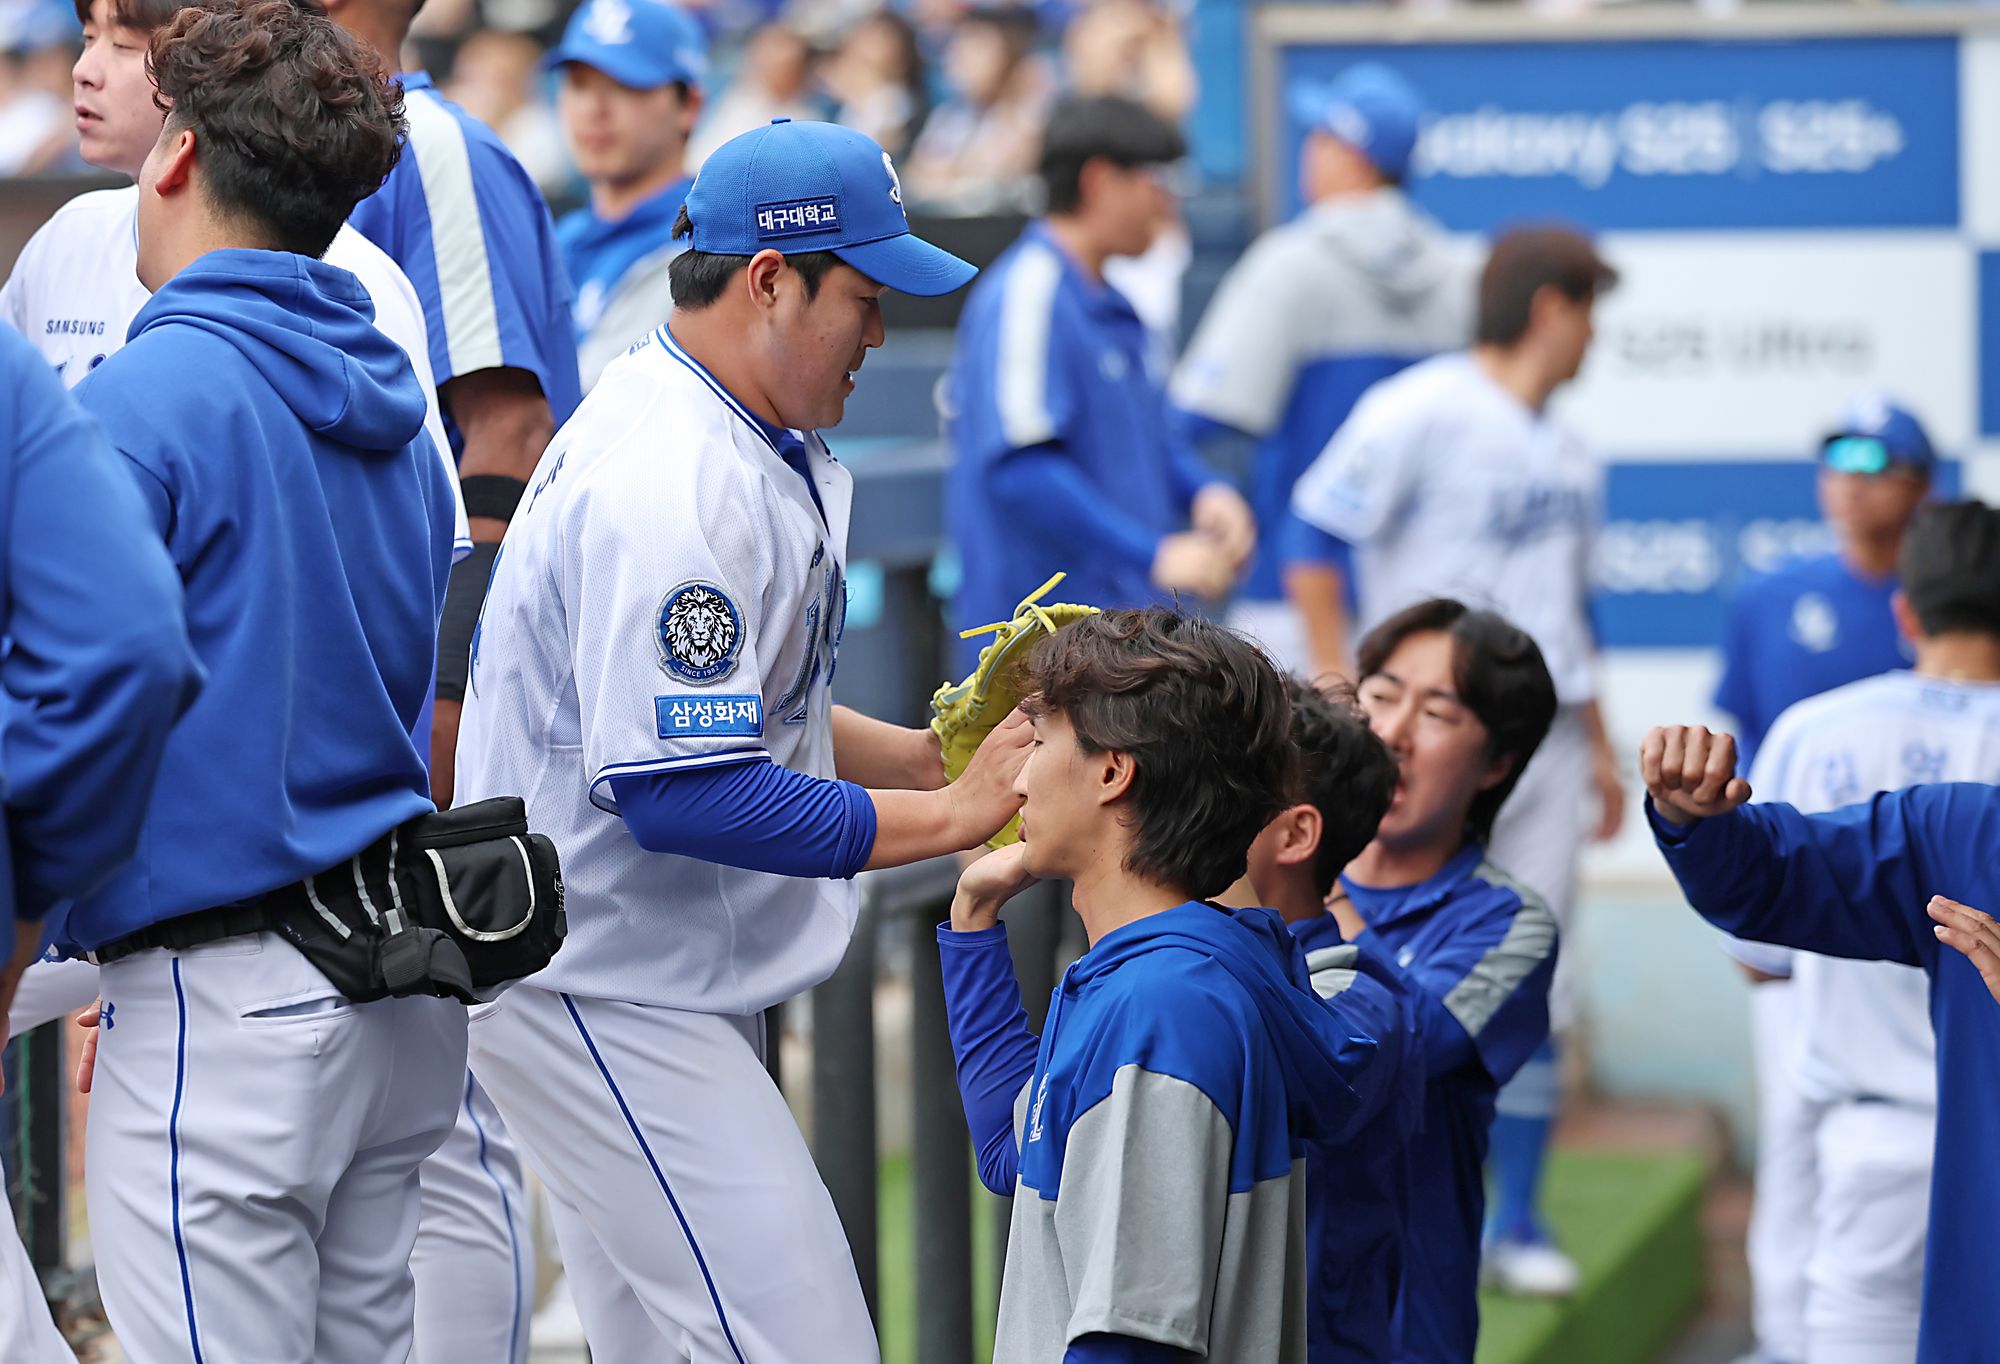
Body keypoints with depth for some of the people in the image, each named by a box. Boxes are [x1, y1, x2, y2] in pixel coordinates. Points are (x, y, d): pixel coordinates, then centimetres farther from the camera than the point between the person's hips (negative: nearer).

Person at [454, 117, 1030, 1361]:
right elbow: (680, 792, -28)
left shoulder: (752, 450, 11)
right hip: (597, 992, -11)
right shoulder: (675, 488, -23)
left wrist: (926, 755, 6)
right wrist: (950, 817, -23)